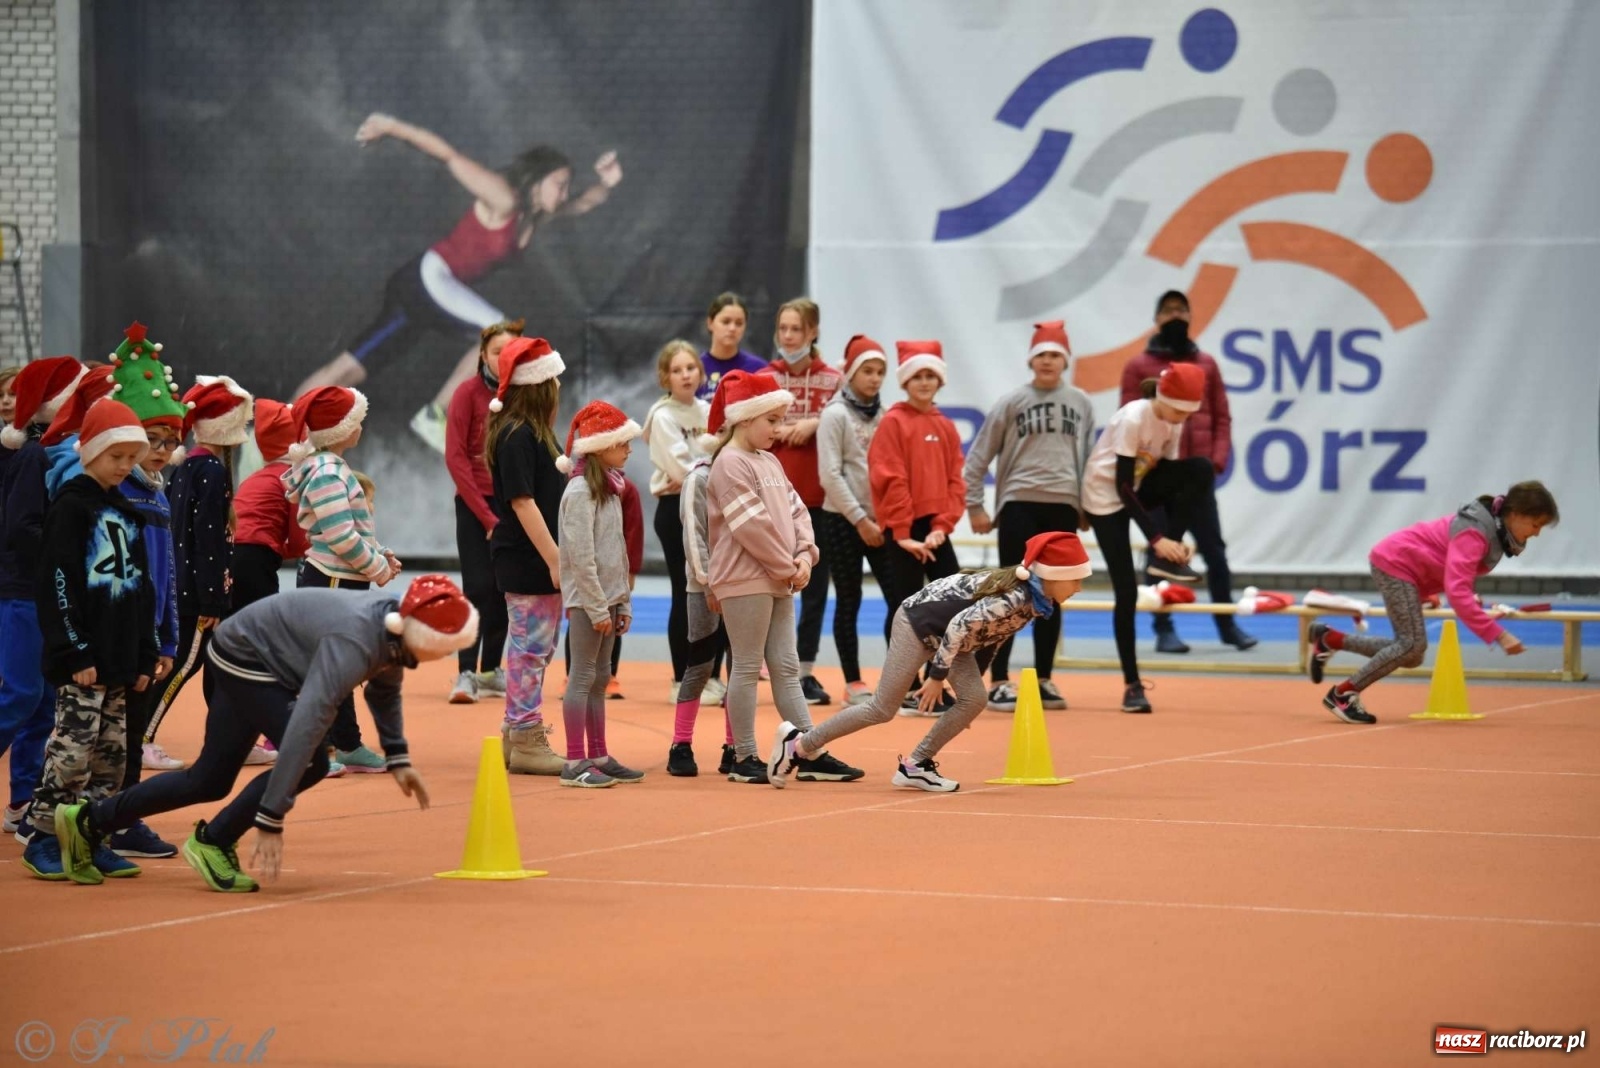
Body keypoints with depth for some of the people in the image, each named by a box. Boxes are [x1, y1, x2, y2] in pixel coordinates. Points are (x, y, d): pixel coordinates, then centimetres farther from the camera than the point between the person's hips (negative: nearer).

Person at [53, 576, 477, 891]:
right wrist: (270, 821, -41)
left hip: (245, 661, 9)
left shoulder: (396, 624, -12)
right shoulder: (352, 643, -37)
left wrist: (397, 758, 7)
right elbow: (304, 728, -41)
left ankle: (87, 823, 24)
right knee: (310, 761, -21)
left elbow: (384, 688, 13)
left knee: (209, 781, 14)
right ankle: (212, 842, -6)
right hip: (244, 659, -9)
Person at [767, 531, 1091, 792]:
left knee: (974, 698, -5)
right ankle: (798, 743, 7)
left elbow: (987, 633, 12)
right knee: (883, 709, -4)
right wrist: (937, 676, -22)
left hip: (944, 632, 9)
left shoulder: (1037, 599, -2)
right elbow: (960, 626, -31)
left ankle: (915, 765, 6)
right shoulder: (1014, 599, -32)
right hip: (920, 621, -9)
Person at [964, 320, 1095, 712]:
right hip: (1020, 504, -3)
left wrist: (1088, 508, 12)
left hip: (1063, 506, 3)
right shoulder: (1012, 403, 0)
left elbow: (1090, 458, 15)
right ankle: (999, 682, -2)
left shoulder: (1081, 404, 9)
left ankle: (1044, 680, 15)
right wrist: (975, 506, -1)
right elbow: (978, 457, 2)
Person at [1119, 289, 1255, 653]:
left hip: (1199, 473, 2)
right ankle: (1164, 629, 6)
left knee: (1214, 548, 2)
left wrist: (1217, 459, -4)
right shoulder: (1138, 367, 4)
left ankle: (1228, 624, 8)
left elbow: (1221, 417, 10)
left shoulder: (1206, 364, 12)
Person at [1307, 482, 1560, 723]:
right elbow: (1456, 591, -40)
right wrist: (1497, 634, -42)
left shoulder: (1495, 530, -2)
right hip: (1395, 563, -9)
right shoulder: (1474, 534, -30)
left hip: (1400, 565, 9)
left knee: (1411, 655, 8)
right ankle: (1342, 695, -6)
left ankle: (1328, 639, 20)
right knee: (1414, 644, -17)